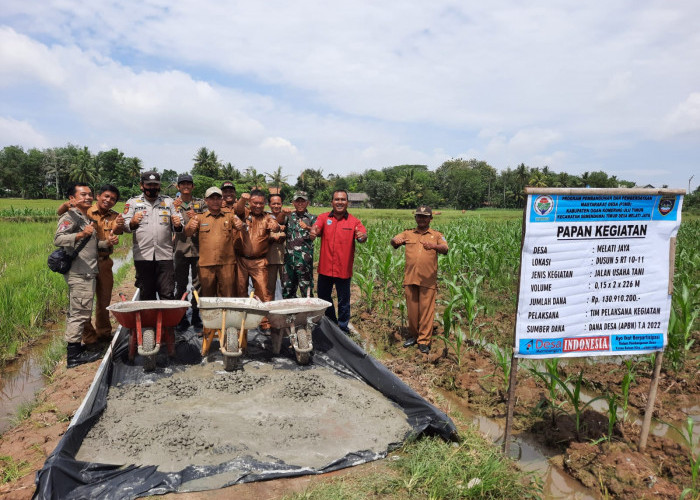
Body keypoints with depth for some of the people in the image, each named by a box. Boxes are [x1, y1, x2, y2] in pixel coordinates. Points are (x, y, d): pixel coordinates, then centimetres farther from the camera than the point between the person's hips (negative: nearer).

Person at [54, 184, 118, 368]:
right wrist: (81, 234, -37)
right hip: (78, 273, -10)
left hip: (88, 272, 10)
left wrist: (107, 242, 8)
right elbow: (58, 239, -21)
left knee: (78, 312, 14)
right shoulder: (70, 217, -7)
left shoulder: (88, 219, 22)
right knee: (80, 312, -10)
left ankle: (74, 347, 23)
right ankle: (73, 354, -5)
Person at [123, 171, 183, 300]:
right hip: (142, 256, 0)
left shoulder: (168, 201, 15)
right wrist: (133, 223, -19)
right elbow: (125, 226, 4)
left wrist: (177, 225, -11)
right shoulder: (133, 202, 12)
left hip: (164, 256, 0)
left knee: (167, 294, -3)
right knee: (146, 295, 8)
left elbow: (178, 228, 14)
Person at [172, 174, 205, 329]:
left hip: (198, 249, 0)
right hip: (180, 249, 0)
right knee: (180, 284, 3)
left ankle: (196, 315, 14)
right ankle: (182, 317, 11)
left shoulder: (201, 203, 10)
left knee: (198, 284, 4)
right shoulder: (173, 204, 10)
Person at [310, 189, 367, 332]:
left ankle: (343, 328, 25)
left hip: (343, 270, -2)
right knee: (323, 299, 17)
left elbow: (363, 234, -15)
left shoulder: (354, 221, -1)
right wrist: (313, 231, -41)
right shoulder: (323, 217, 1)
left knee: (343, 301, 8)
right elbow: (316, 228, -17)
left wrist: (362, 237, -39)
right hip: (325, 268, 2)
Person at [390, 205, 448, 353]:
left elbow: (445, 249, -8)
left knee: (426, 310, -1)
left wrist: (434, 246, -31)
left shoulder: (437, 235, 9)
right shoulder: (408, 233, 15)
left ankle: (424, 341, 8)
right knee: (412, 309, 10)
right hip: (410, 278, 2)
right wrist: (395, 241, -27)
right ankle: (413, 335, 27)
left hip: (428, 279, -2)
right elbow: (394, 240, -1)